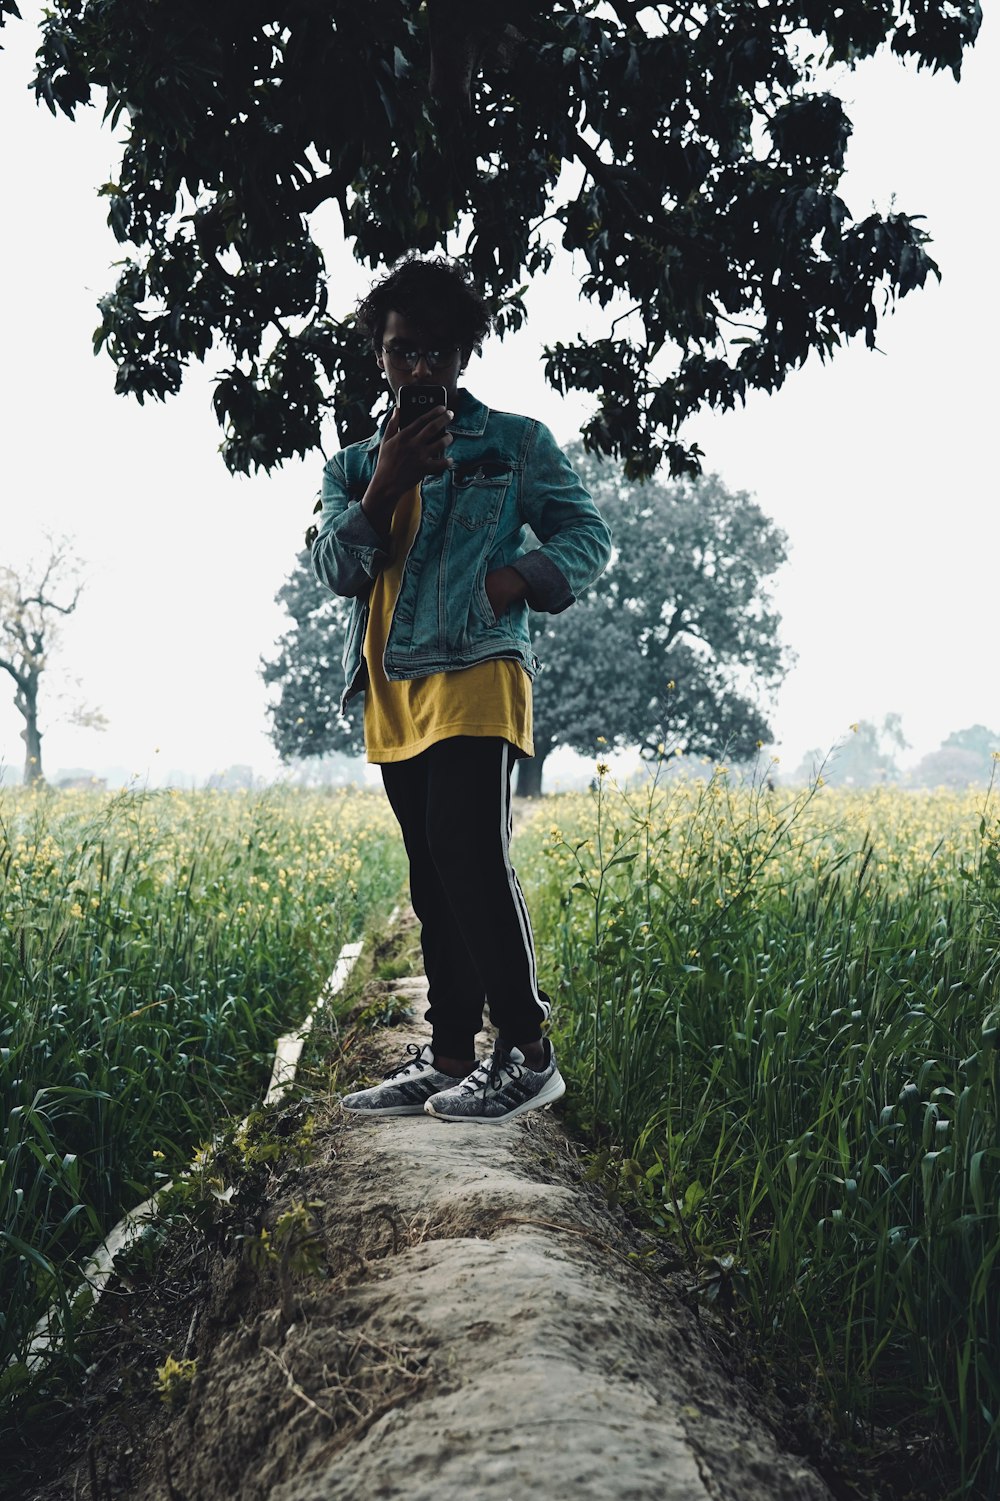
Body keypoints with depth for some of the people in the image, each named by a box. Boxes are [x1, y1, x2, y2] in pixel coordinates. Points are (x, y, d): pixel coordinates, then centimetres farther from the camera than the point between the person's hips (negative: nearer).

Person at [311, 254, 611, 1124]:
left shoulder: (517, 444, 6)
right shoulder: (354, 466, 17)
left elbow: (589, 534, 5)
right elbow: (336, 571, 5)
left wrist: (523, 576, -15)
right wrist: (386, 485, -10)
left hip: (475, 682, -5)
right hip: (394, 699, 6)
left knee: (472, 858, -18)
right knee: (433, 884, 9)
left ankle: (529, 1054, -8)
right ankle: (449, 1060, 17)